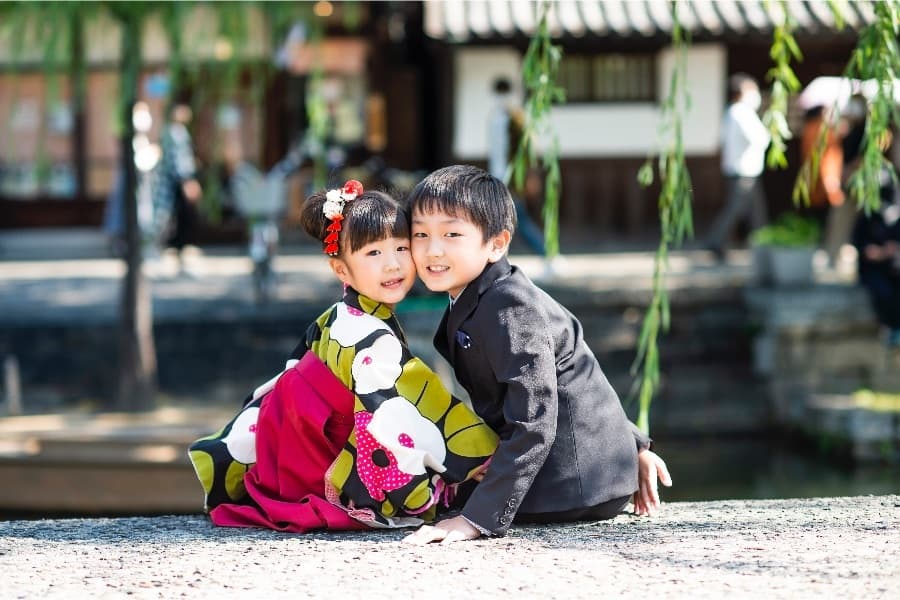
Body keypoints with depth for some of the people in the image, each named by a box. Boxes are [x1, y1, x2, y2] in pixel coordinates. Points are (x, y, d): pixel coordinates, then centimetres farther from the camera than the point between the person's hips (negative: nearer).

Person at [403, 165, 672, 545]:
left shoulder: (509, 309, -23)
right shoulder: (469, 306, 9)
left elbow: (533, 424, -28)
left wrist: (479, 517, -33)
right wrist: (633, 446, 22)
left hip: (577, 482, -8)